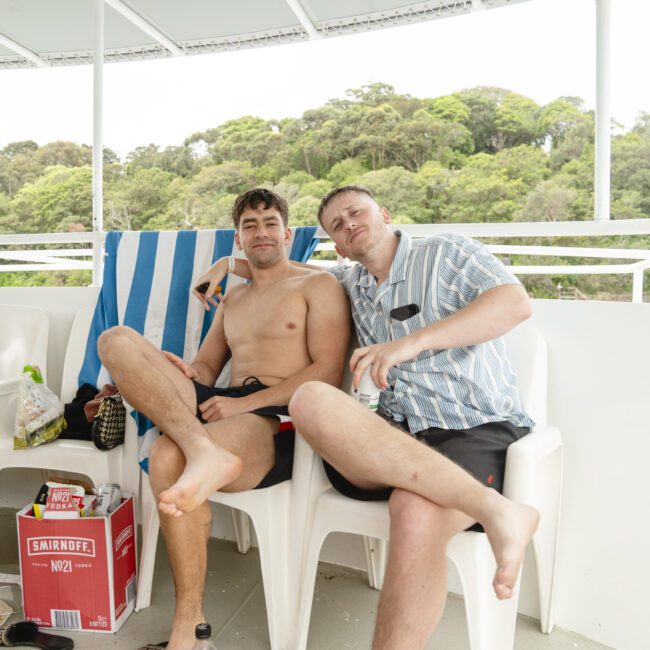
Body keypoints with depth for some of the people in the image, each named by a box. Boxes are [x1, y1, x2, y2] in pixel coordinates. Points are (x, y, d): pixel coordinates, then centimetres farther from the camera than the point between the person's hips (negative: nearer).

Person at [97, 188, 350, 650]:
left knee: (168, 457, -33)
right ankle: (204, 450, -32)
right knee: (117, 341, -10)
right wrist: (181, 372, -2)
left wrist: (244, 403, -14)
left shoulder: (319, 285, 7)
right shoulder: (233, 300, 27)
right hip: (224, 406, 7)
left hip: (282, 417, -6)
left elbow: (328, 373, -5)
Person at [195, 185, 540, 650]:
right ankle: (491, 507, -32)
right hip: (401, 436, 4)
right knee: (310, 400, -27)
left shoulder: (446, 253, 9)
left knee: (416, 513, -37)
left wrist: (412, 342, -18)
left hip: (479, 430, -4)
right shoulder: (350, 283, 23)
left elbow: (516, 303, -9)